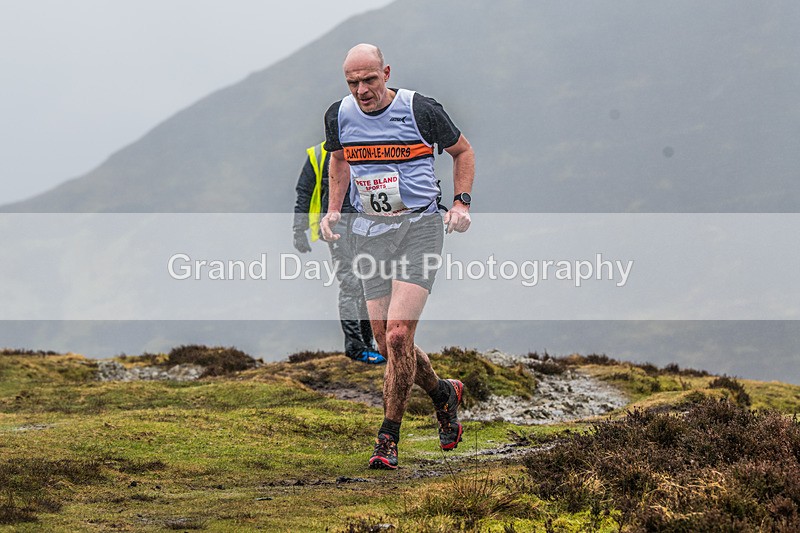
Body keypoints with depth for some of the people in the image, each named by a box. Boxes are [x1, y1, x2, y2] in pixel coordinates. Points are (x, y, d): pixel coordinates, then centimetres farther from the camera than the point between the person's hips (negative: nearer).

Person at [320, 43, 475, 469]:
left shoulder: (420, 110, -9)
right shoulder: (339, 115, 1)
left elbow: (463, 151, 7)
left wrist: (461, 203, -3)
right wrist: (333, 210, 11)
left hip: (419, 226, -4)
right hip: (369, 231, 5)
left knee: (398, 334, -17)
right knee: (385, 341, 4)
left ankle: (388, 438, -7)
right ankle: (443, 394, 33)